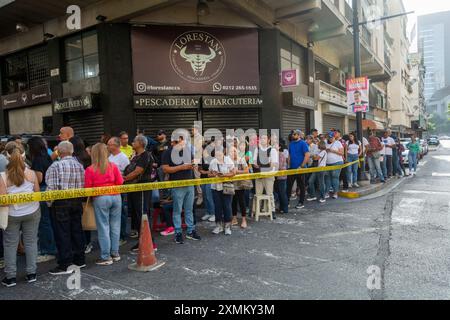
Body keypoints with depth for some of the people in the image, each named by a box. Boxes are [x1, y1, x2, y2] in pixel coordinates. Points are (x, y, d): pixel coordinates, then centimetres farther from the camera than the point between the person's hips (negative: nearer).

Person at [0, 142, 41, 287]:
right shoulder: (31, 173, -10)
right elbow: (37, 193, 1)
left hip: (12, 214, -1)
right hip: (32, 212, 2)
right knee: (31, 241, 12)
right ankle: (31, 273, 20)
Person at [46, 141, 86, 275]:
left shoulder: (55, 166, -12)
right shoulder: (80, 165, 2)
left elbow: (51, 187, -15)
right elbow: (83, 185, 2)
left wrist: (50, 203, -2)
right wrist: (78, 198, 13)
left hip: (60, 204, -5)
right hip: (77, 202, 5)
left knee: (62, 234, 2)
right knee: (77, 230, 14)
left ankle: (65, 265, 7)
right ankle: (79, 260, 24)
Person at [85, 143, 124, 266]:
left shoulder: (90, 170, -5)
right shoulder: (113, 166, 3)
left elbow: (87, 187, -2)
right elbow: (120, 182, 5)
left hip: (100, 199, -3)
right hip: (115, 197, 3)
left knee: (103, 227, 3)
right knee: (115, 225, 11)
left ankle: (106, 257, 9)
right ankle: (115, 253, 20)